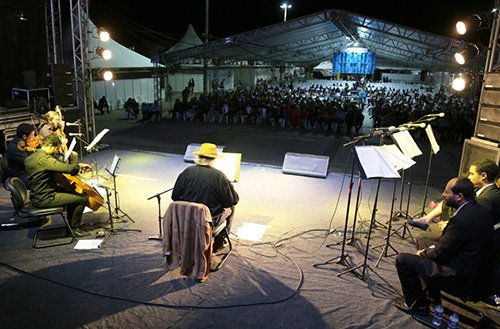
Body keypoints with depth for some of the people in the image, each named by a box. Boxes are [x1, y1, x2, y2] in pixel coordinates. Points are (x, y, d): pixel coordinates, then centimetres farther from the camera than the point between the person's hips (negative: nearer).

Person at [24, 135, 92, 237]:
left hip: (36, 196, 11)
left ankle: (71, 221, 35)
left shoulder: (30, 158, 8)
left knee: (71, 192, 26)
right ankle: (74, 228, 6)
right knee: (82, 199, -11)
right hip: (45, 199, -11)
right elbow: (68, 168, -32)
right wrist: (79, 165, -13)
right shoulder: (45, 159, -23)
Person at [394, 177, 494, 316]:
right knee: (423, 243, 24)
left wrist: (423, 253, -2)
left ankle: (416, 305, 11)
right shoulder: (480, 211, 0)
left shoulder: (462, 219, -31)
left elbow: (441, 253, -22)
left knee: (402, 260, -9)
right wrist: (429, 250, 4)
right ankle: (433, 296, 31)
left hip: (458, 274, -10)